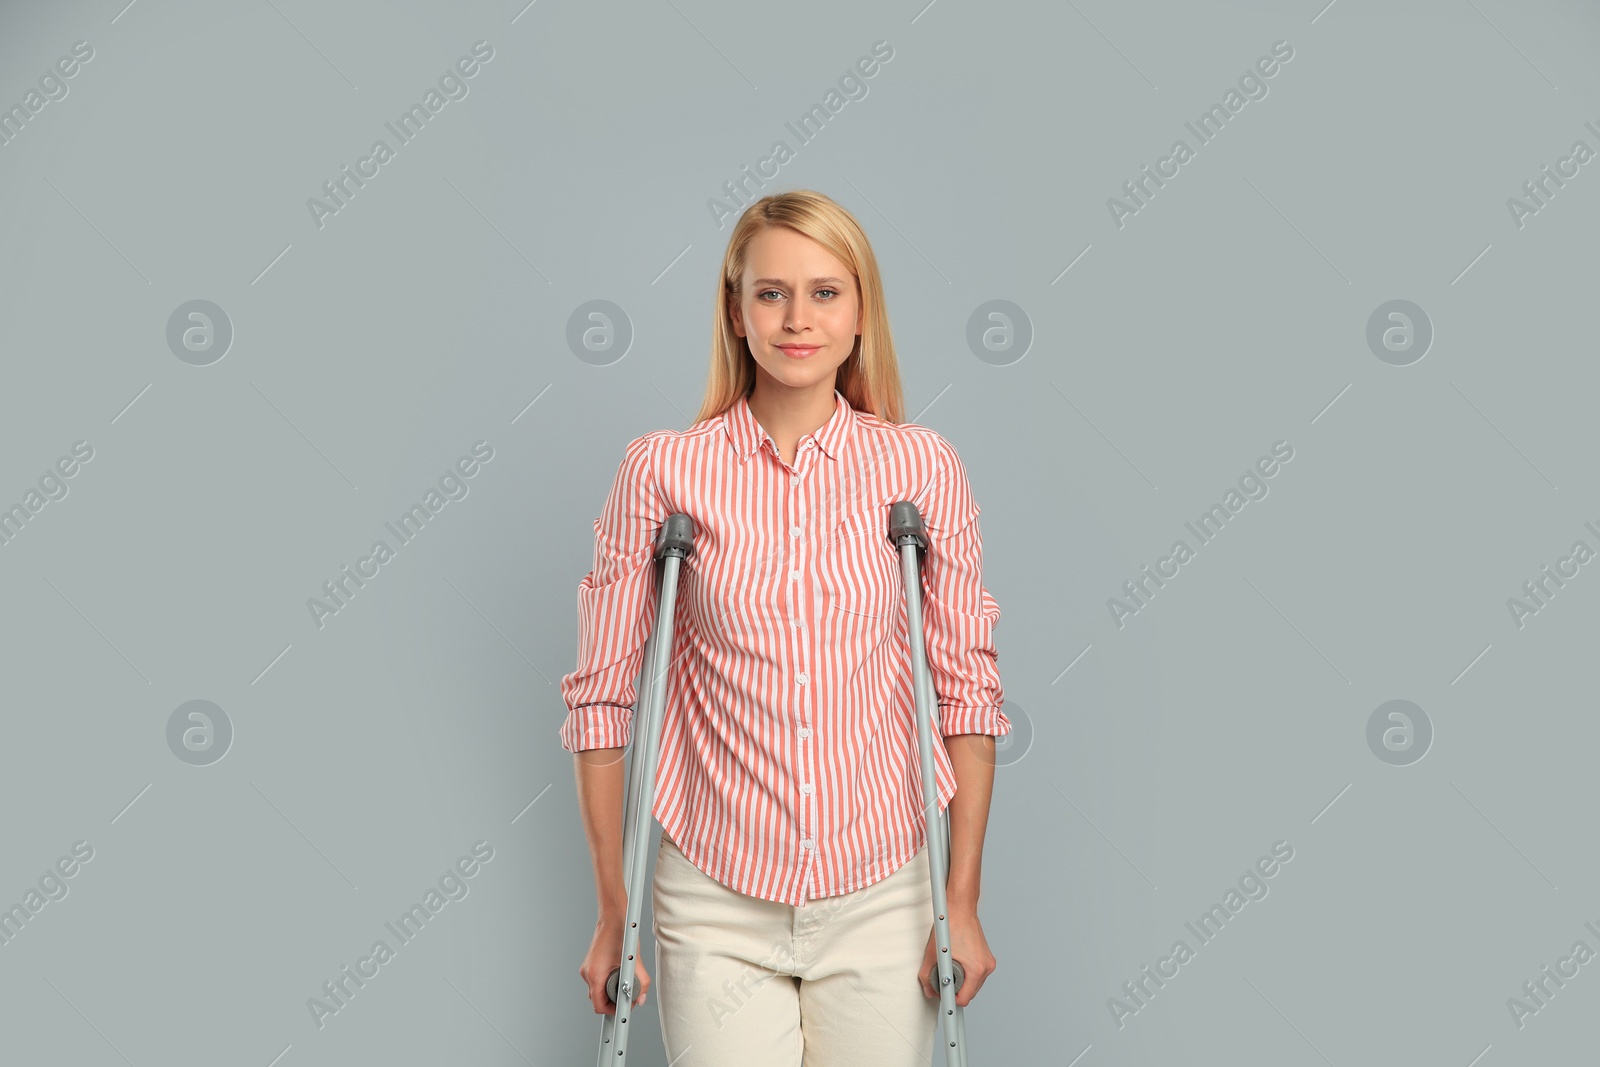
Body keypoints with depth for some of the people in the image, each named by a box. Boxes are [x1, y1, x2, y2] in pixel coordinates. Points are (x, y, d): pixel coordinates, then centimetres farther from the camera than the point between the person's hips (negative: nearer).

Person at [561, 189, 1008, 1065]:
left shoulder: (922, 466, -1)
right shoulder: (664, 470, -4)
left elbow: (967, 686, 2)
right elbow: (601, 695, 0)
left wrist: (963, 903, 1)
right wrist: (613, 911, 2)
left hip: (882, 895, 1)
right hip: (714, 897, -1)